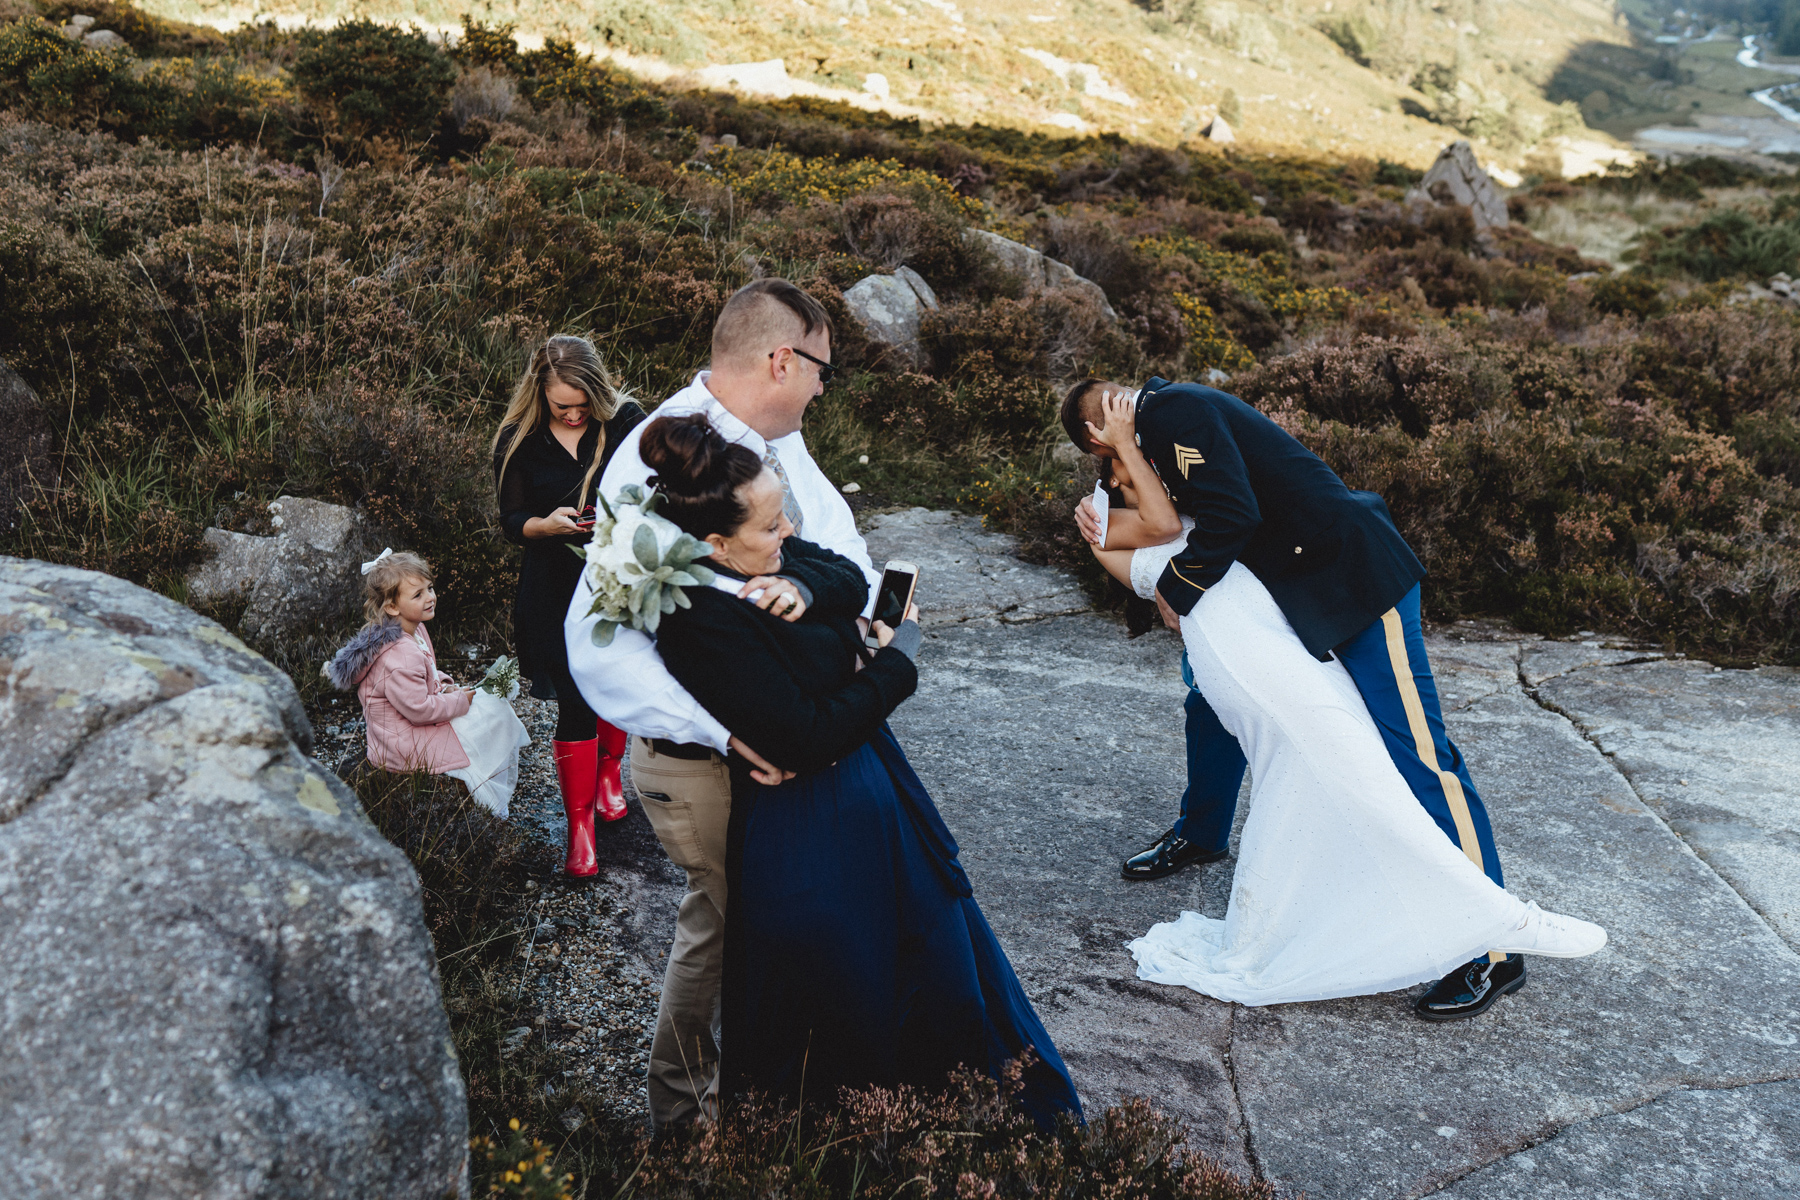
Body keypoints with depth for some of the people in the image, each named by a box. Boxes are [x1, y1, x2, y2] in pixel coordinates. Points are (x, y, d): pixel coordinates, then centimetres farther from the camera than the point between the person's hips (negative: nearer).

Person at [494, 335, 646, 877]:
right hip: (557, 584, -1)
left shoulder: (626, 422, -6)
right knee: (575, 699, -4)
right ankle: (579, 822, 9)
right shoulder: (518, 441, -5)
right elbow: (511, 522, -1)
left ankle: (608, 768, 45)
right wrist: (547, 523, -22)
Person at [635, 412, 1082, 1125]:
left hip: (870, 791, 10)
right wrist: (898, 660, -16)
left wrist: (801, 586, -22)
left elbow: (851, 577, 1)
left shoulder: (761, 561, -4)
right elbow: (809, 735, -29)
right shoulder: (706, 622, -29)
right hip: (813, 844, -10)